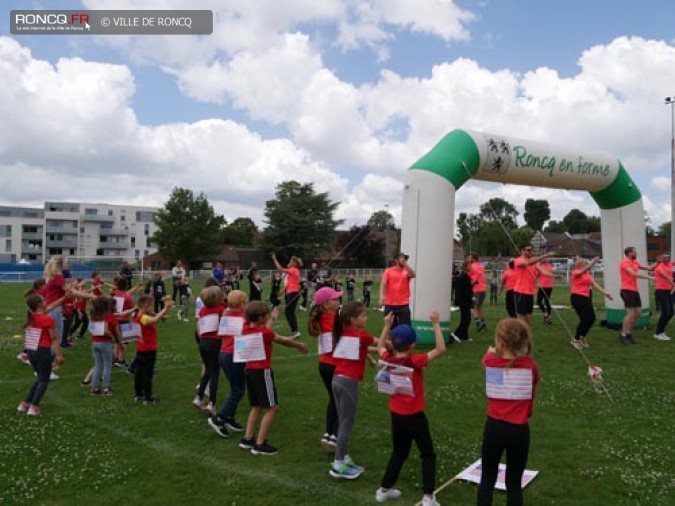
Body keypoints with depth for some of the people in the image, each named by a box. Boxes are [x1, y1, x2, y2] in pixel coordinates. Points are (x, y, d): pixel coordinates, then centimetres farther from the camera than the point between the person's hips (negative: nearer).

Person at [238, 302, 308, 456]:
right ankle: (260, 445, 0)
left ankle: (247, 439, 21)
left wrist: (272, 318, 33)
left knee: (256, 406, 20)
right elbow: (284, 341, -4)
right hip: (262, 372, -8)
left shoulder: (246, 328, 1)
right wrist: (300, 345, 12)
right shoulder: (264, 332, -17)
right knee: (272, 407, 0)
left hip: (250, 370, 8)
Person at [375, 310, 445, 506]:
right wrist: (435, 324, -21)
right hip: (414, 416, -5)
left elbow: (380, 347, 16)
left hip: (396, 415, 6)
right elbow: (440, 349, -21)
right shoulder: (415, 361, -22)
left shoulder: (388, 360, -7)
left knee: (399, 453, 23)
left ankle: (384, 489, 30)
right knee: (428, 454, 11)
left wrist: (387, 326, 15)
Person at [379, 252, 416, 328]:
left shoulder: (407, 271, 7)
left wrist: (405, 263, -16)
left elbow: (413, 275, -15)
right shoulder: (388, 271, 5)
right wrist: (382, 296, -19)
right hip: (390, 305, 0)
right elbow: (383, 284, -4)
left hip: (404, 305, 0)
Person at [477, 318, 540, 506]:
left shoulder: (490, 361, -8)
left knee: (487, 479, 17)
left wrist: (493, 351, 39)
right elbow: (532, 395, 4)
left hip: (494, 427, 0)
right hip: (519, 430, 0)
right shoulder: (531, 365, -11)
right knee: (514, 483, 15)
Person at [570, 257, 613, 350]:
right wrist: (593, 261, -44)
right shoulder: (576, 272, -9)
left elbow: (595, 284, 6)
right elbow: (584, 269, -30)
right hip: (577, 297, -8)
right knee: (585, 319, -12)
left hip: (586, 298, 8)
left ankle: (582, 337, 24)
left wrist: (605, 293, -3)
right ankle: (575, 339, 3)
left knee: (592, 318, 4)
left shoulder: (588, 275, 13)